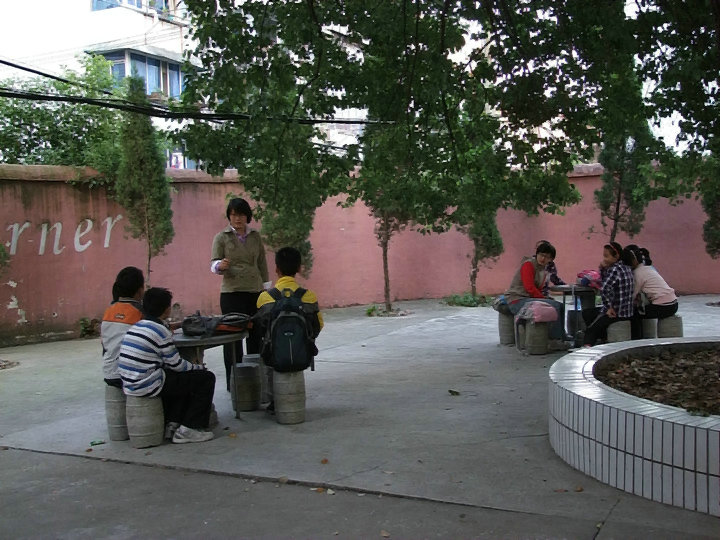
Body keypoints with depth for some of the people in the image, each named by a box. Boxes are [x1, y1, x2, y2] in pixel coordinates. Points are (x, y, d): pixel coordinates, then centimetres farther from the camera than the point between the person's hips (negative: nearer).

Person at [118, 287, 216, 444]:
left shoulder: (136, 326, 12)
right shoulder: (160, 330, -13)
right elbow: (176, 364, -7)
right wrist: (199, 367, 9)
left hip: (130, 386, 9)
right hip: (147, 386, -9)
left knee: (182, 378, 31)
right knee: (206, 378, -1)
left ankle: (171, 425, 22)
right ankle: (188, 430, 1)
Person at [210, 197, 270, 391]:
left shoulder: (255, 236, 13)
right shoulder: (221, 237, 3)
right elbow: (213, 263, -2)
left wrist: (267, 288, 12)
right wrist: (220, 266, -25)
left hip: (255, 292, 3)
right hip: (232, 293, -3)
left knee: (256, 335, 4)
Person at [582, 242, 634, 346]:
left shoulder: (615, 269, -21)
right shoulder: (624, 267, 8)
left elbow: (604, 290, -32)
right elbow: (606, 280, 20)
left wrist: (609, 307, -20)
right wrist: (602, 268, 3)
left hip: (617, 312, -9)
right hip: (626, 310, 9)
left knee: (590, 330, 11)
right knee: (586, 313, 24)